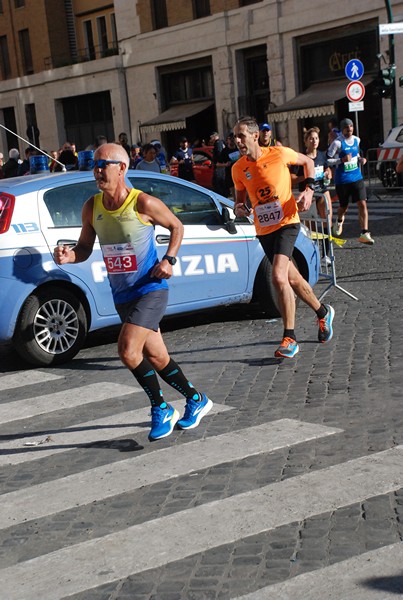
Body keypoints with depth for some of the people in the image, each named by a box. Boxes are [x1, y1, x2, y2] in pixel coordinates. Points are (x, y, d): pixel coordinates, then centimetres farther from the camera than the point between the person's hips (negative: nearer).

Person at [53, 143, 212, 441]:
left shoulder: (143, 203, -14)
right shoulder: (92, 207, 0)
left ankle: (161, 410, 1)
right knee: (156, 358, 13)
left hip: (151, 290, -6)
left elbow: (177, 227, 2)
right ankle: (196, 400, 34)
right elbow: (85, 248, 8)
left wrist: (169, 259, -12)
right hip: (122, 296, 6)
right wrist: (69, 256, -14)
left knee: (128, 351, -20)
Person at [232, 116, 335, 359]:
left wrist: (309, 190, -6)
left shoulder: (279, 154, -11)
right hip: (263, 229, 5)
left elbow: (308, 162, 7)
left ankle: (290, 339, -14)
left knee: (279, 277, -23)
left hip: (286, 223, -5)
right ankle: (323, 312, 41)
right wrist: (239, 208, -10)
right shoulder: (238, 168, -1)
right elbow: (240, 197, 14)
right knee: (292, 278, 16)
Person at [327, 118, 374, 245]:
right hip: (342, 180, -4)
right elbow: (327, 160, -12)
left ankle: (364, 233, -10)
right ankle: (339, 221, 45)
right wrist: (342, 160, -24)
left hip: (357, 178, 4)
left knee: (362, 204, -10)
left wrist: (360, 159, 5)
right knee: (344, 206, 9)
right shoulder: (337, 143, -12)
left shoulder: (356, 140, 7)